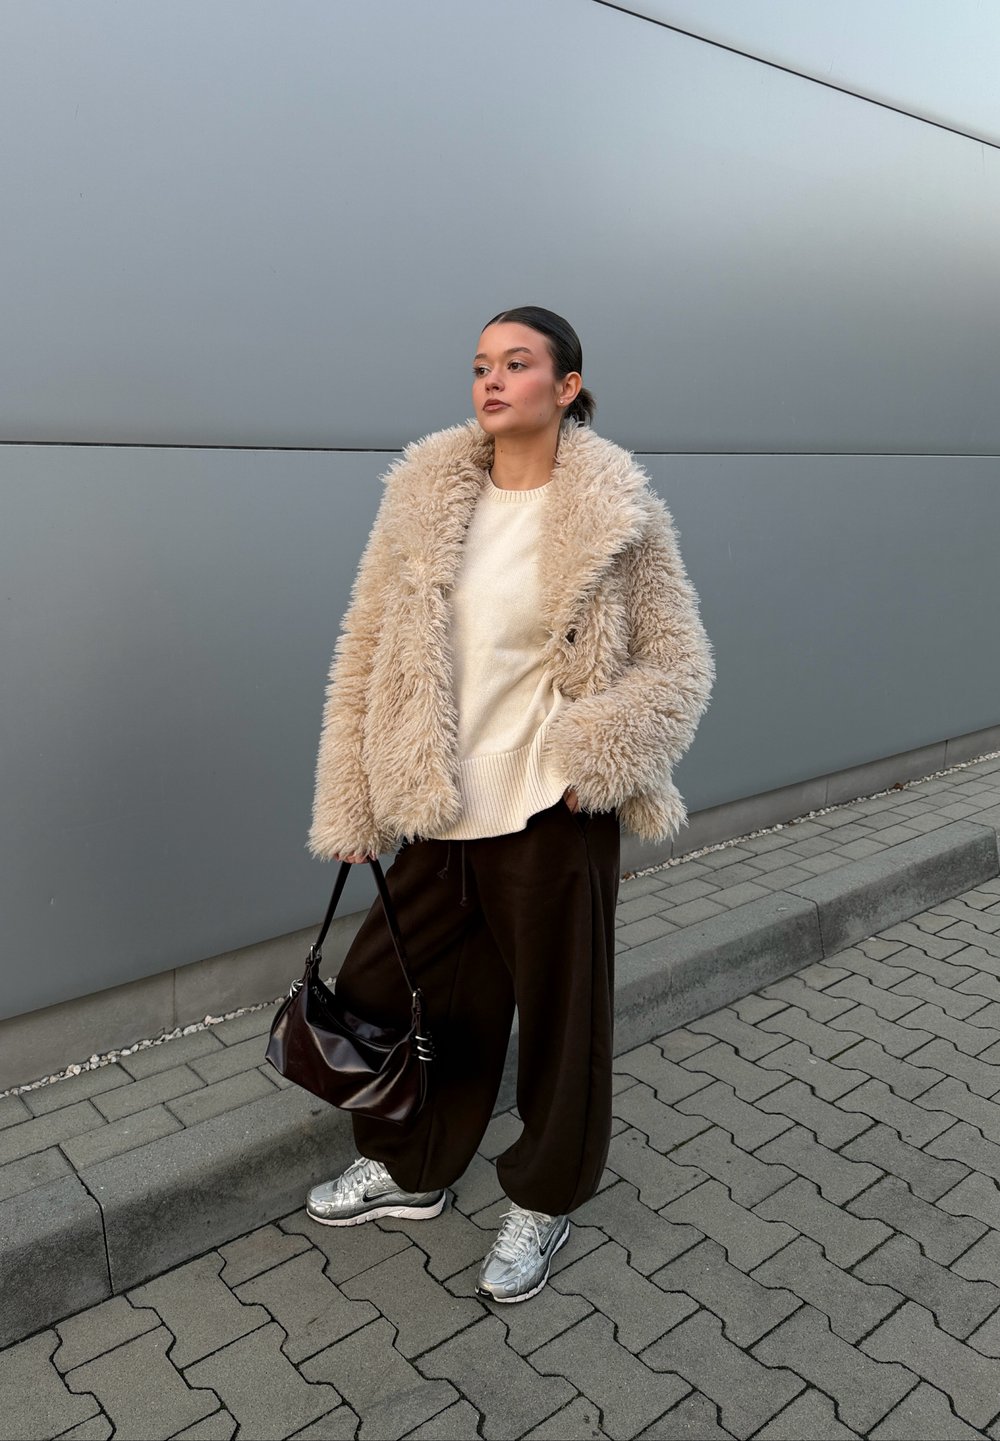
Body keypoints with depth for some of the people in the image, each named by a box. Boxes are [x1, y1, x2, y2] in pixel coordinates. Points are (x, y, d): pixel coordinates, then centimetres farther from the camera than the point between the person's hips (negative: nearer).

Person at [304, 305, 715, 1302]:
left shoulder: (616, 513, -7)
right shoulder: (426, 494, 2)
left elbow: (678, 665, -3)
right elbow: (365, 652, 3)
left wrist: (584, 759, -16)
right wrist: (351, 805, 2)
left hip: (550, 817, -4)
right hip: (435, 810, 4)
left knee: (558, 1010, 12)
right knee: (385, 988, 17)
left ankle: (543, 1200, 40)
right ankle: (408, 1167, 45)